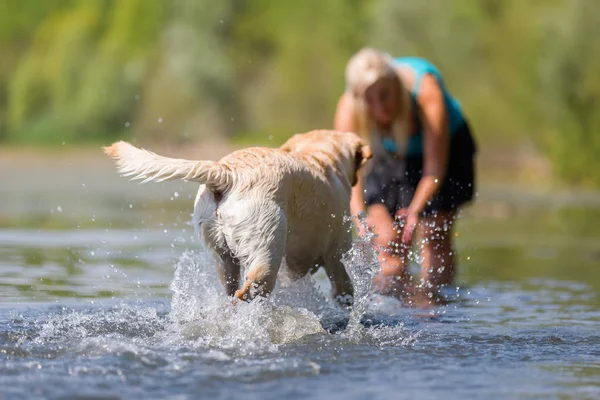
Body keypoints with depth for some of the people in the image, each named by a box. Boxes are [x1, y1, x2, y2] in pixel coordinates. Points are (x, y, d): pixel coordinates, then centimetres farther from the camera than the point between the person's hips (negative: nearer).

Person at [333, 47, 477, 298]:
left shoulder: (426, 91, -39)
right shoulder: (348, 108, -31)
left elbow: (435, 168, -39)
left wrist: (416, 210, -53)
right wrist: (359, 217, -53)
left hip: (444, 146, -2)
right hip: (389, 155, 2)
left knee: (435, 235, -11)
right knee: (388, 240, -7)